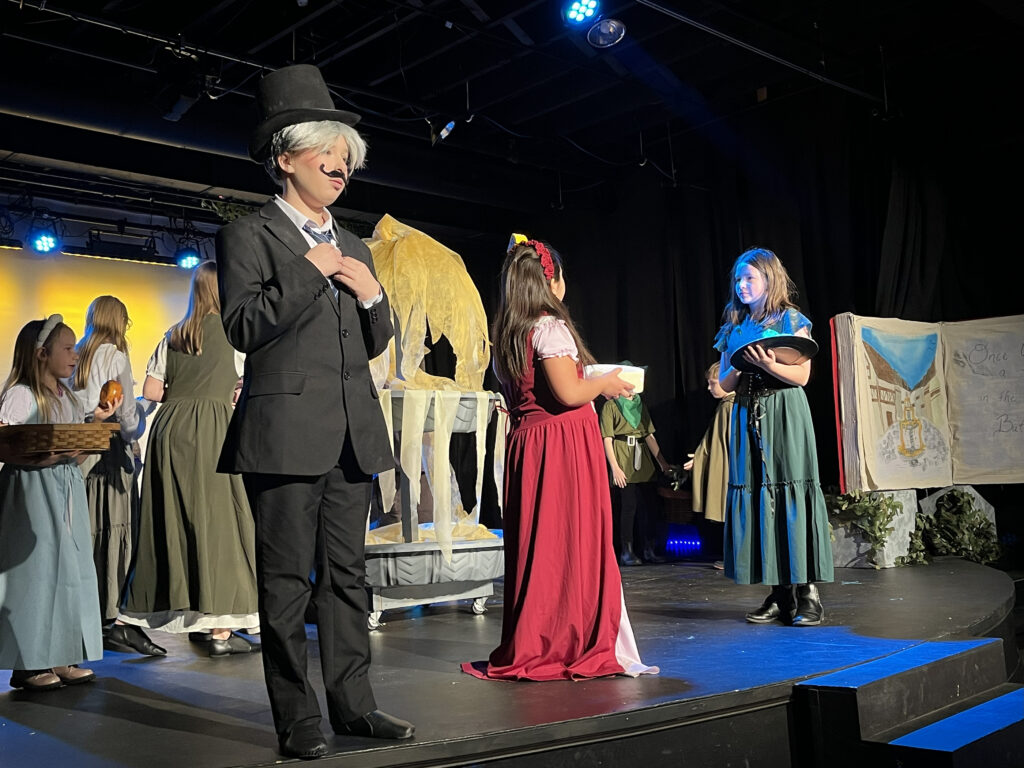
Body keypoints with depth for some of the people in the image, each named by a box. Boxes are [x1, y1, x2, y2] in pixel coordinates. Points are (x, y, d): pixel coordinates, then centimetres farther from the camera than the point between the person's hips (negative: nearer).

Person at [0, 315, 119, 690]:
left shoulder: (68, 397, 15)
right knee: (36, 570, -5)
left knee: (71, 569, 8)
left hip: (68, 490, 8)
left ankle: (61, 657, 15)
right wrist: (44, 458, -30)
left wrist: (96, 419, 8)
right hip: (33, 492, -8)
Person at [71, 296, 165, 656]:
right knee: (115, 533, -5)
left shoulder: (76, 358, 12)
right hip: (110, 454, -6)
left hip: (79, 454, 6)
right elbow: (127, 415, -10)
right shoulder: (115, 358, -6)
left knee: (89, 535, 9)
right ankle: (114, 620, -6)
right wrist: (136, 424, 7)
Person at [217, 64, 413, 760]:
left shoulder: (355, 249, 22)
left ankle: (353, 703, 17)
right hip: (287, 430, -6)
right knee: (287, 579, -1)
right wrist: (312, 271, -10)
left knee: (347, 572, 9)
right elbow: (244, 326, -9)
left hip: (353, 434, 6)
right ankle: (297, 720, 7)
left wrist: (371, 296, 3)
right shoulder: (249, 235, 3)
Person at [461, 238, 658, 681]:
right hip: (564, 444, -8)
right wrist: (604, 384, 0)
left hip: (525, 443, 8)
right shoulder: (551, 327, -11)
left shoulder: (505, 335, 14)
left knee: (535, 545, 10)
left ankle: (528, 649, 16)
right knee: (572, 543, -1)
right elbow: (569, 393, -19)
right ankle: (572, 646, 4)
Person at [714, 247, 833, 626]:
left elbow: (801, 375, -5)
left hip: (785, 414, -5)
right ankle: (779, 593, 6)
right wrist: (740, 366, -8)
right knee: (756, 496, 0)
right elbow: (724, 384, 12)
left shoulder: (791, 320, 3)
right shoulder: (734, 328, 16)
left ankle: (807, 591, -4)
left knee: (791, 492, -8)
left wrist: (768, 364, -21)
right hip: (747, 417, 5)